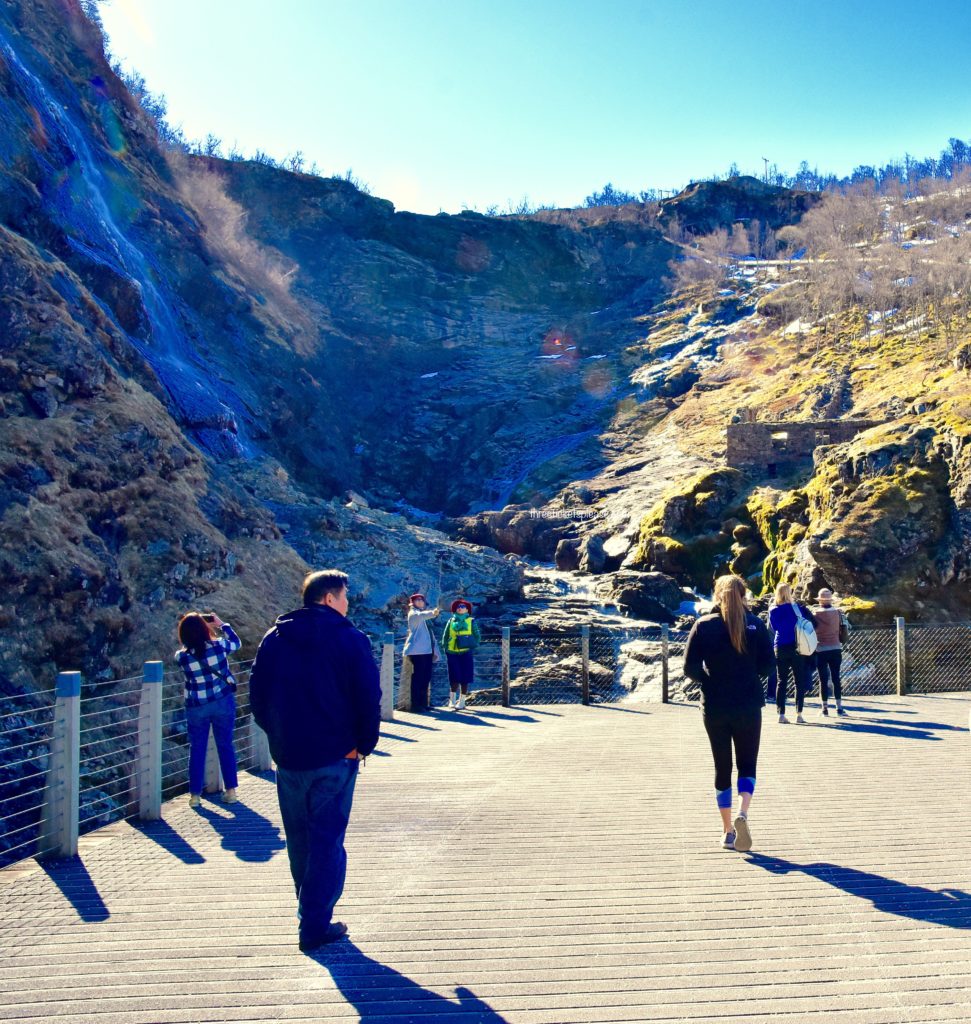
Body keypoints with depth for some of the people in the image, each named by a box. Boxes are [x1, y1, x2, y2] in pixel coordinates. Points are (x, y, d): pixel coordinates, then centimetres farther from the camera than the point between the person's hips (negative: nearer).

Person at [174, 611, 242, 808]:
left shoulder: (181, 656, -14)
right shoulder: (218, 646, -15)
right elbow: (236, 643, 6)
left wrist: (199, 628, 7)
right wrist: (221, 624, 14)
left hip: (196, 707, 0)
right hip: (223, 703, 0)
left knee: (197, 750, 12)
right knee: (226, 746, 12)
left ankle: (195, 794, 16)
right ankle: (231, 790, 17)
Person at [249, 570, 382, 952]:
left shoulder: (274, 638, 7)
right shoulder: (350, 639, -6)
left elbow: (257, 696, 7)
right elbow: (369, 698, -10)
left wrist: (278, 736, 13)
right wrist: (364, 744, 0)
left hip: (287, 755, 4)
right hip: (335, 756, -4)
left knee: (299, 838, 17)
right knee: (327, 839, 2)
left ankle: (310, 910, 29)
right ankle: (316, 924, 2)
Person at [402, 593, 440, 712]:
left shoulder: (424, 615, 24)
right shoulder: (413, 613, -1)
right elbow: (420, 616, -26)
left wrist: (435, 650, 19)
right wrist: (432, 613, -47)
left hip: (427, 650, 8)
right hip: (417, 651, -8)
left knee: (426, 678, 7)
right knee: (418, 677, -10)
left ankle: (423, 703, 13)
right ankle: (415, 704, -10)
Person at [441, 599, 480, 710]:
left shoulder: (471, 621, 4)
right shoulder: (451, 621, 9)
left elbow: (477, 637, 6)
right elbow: (445, 636, 15)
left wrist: (472, 648, -5)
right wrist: (446, 648, 4)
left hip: (466, 653, -1)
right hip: (453, 653, 1)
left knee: (465, 677, 1)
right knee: (454, 677, 1)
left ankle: (462, 701, 10)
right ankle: (452, 699, 16)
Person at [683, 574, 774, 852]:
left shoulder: (704, 625, -4)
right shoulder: (755, 624, -3)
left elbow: (690, 668, -7)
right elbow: (767, 663, -4)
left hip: (714, 707, 1)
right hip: (748, 706, 0)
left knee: (722, 767, 12)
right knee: (747, 764, 11)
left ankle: (728, 831, 14)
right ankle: (743, 814, -14)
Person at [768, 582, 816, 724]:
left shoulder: (772, 611, 0)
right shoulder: (797, 608, -5)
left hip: (780, 649, 2)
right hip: (796, 648, -2)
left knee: (781, 681, 6)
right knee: (799, 681, 5)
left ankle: (781, 714, 0)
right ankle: (799, 714, 0)